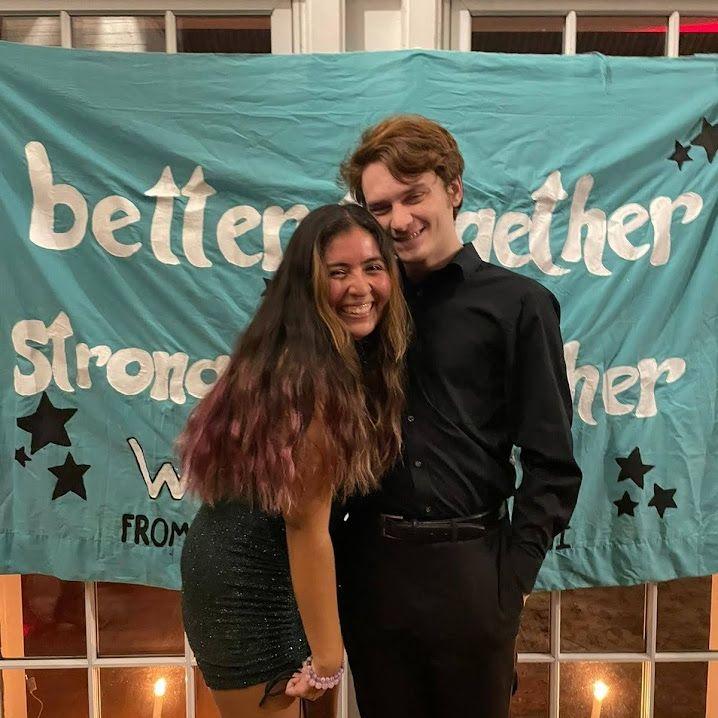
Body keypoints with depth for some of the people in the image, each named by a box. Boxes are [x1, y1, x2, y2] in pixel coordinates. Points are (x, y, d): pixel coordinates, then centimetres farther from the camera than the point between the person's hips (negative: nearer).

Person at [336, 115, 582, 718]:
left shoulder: (518, 304, -4)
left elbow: (551, 463, -5)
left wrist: (514, 574, -7)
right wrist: (332, 550, 2)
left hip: (469, 564, -3)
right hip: (369, 561, 4)